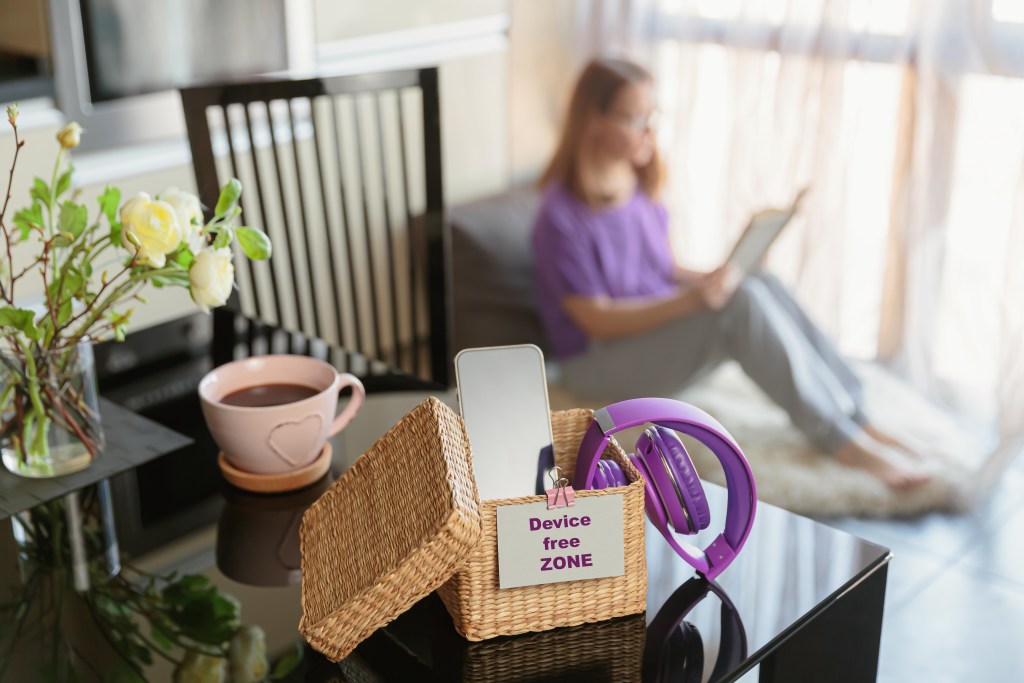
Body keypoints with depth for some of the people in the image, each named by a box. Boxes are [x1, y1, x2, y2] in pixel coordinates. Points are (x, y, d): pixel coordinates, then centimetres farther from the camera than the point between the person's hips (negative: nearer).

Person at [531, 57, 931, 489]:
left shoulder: (640, 188, 4)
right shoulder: (560, 217, -19)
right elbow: (598, 320, -19)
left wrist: (708, 279, -8)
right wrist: (693, 299, -29)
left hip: (661, 324, 7)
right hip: (601, 364, -7)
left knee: (763, 285, -22)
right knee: (744, 301, -29)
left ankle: (856, 418, -21)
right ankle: (843, 442, -25)